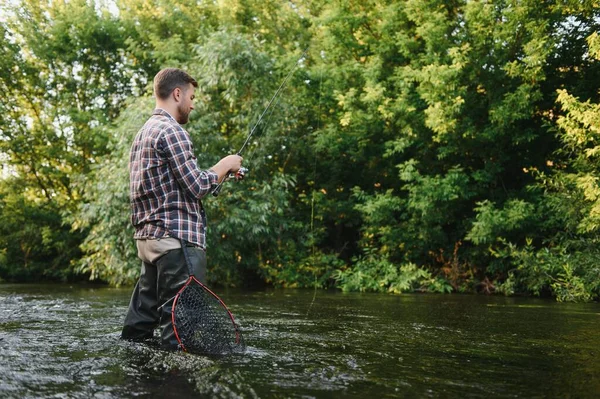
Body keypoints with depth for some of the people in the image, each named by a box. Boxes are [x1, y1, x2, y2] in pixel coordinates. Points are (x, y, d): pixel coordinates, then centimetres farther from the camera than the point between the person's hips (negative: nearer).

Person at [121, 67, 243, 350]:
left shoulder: (144, 132, 20)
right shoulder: (171, 131, -11)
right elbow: (197, 187, -15)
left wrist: (219, 174, 21)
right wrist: (225, 165, 1)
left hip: (147, 237, 10)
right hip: (177, 238, -10)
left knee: (141, 318, 13)